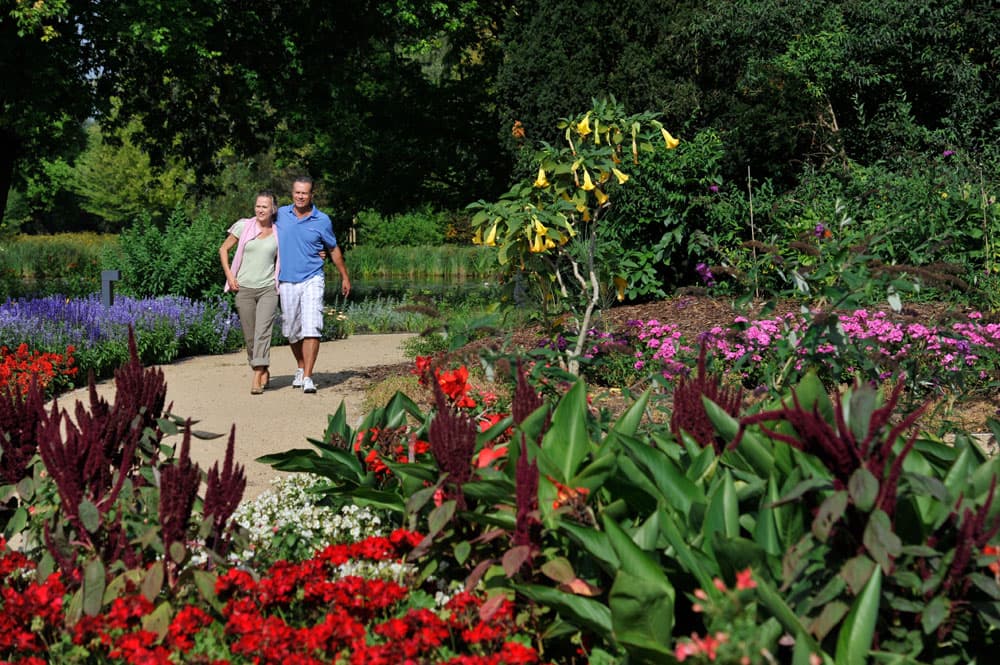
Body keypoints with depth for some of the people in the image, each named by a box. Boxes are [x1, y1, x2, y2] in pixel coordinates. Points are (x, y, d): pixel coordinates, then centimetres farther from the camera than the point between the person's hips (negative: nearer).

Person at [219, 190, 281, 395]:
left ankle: (257, 377, -20)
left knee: (263, 331, -16)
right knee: (249, 336, 5)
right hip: (244, 289, 1)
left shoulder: (278, 233, 5)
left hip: (268, 289, -1)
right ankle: (264, 371, 25)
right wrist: (229, 276, 1)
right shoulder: (243, 226, 1)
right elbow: (223, 249, 10)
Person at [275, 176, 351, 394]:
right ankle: (301, 368, 33)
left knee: (311, 329, -14)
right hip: (287, 282, 3)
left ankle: (307, 377, -15)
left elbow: (334, 249, 12)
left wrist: (345, 277, 17)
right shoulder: (281, 214, 5)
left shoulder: (322, 220, 0)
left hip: (312, 280, -3)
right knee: (292, 332, 11)